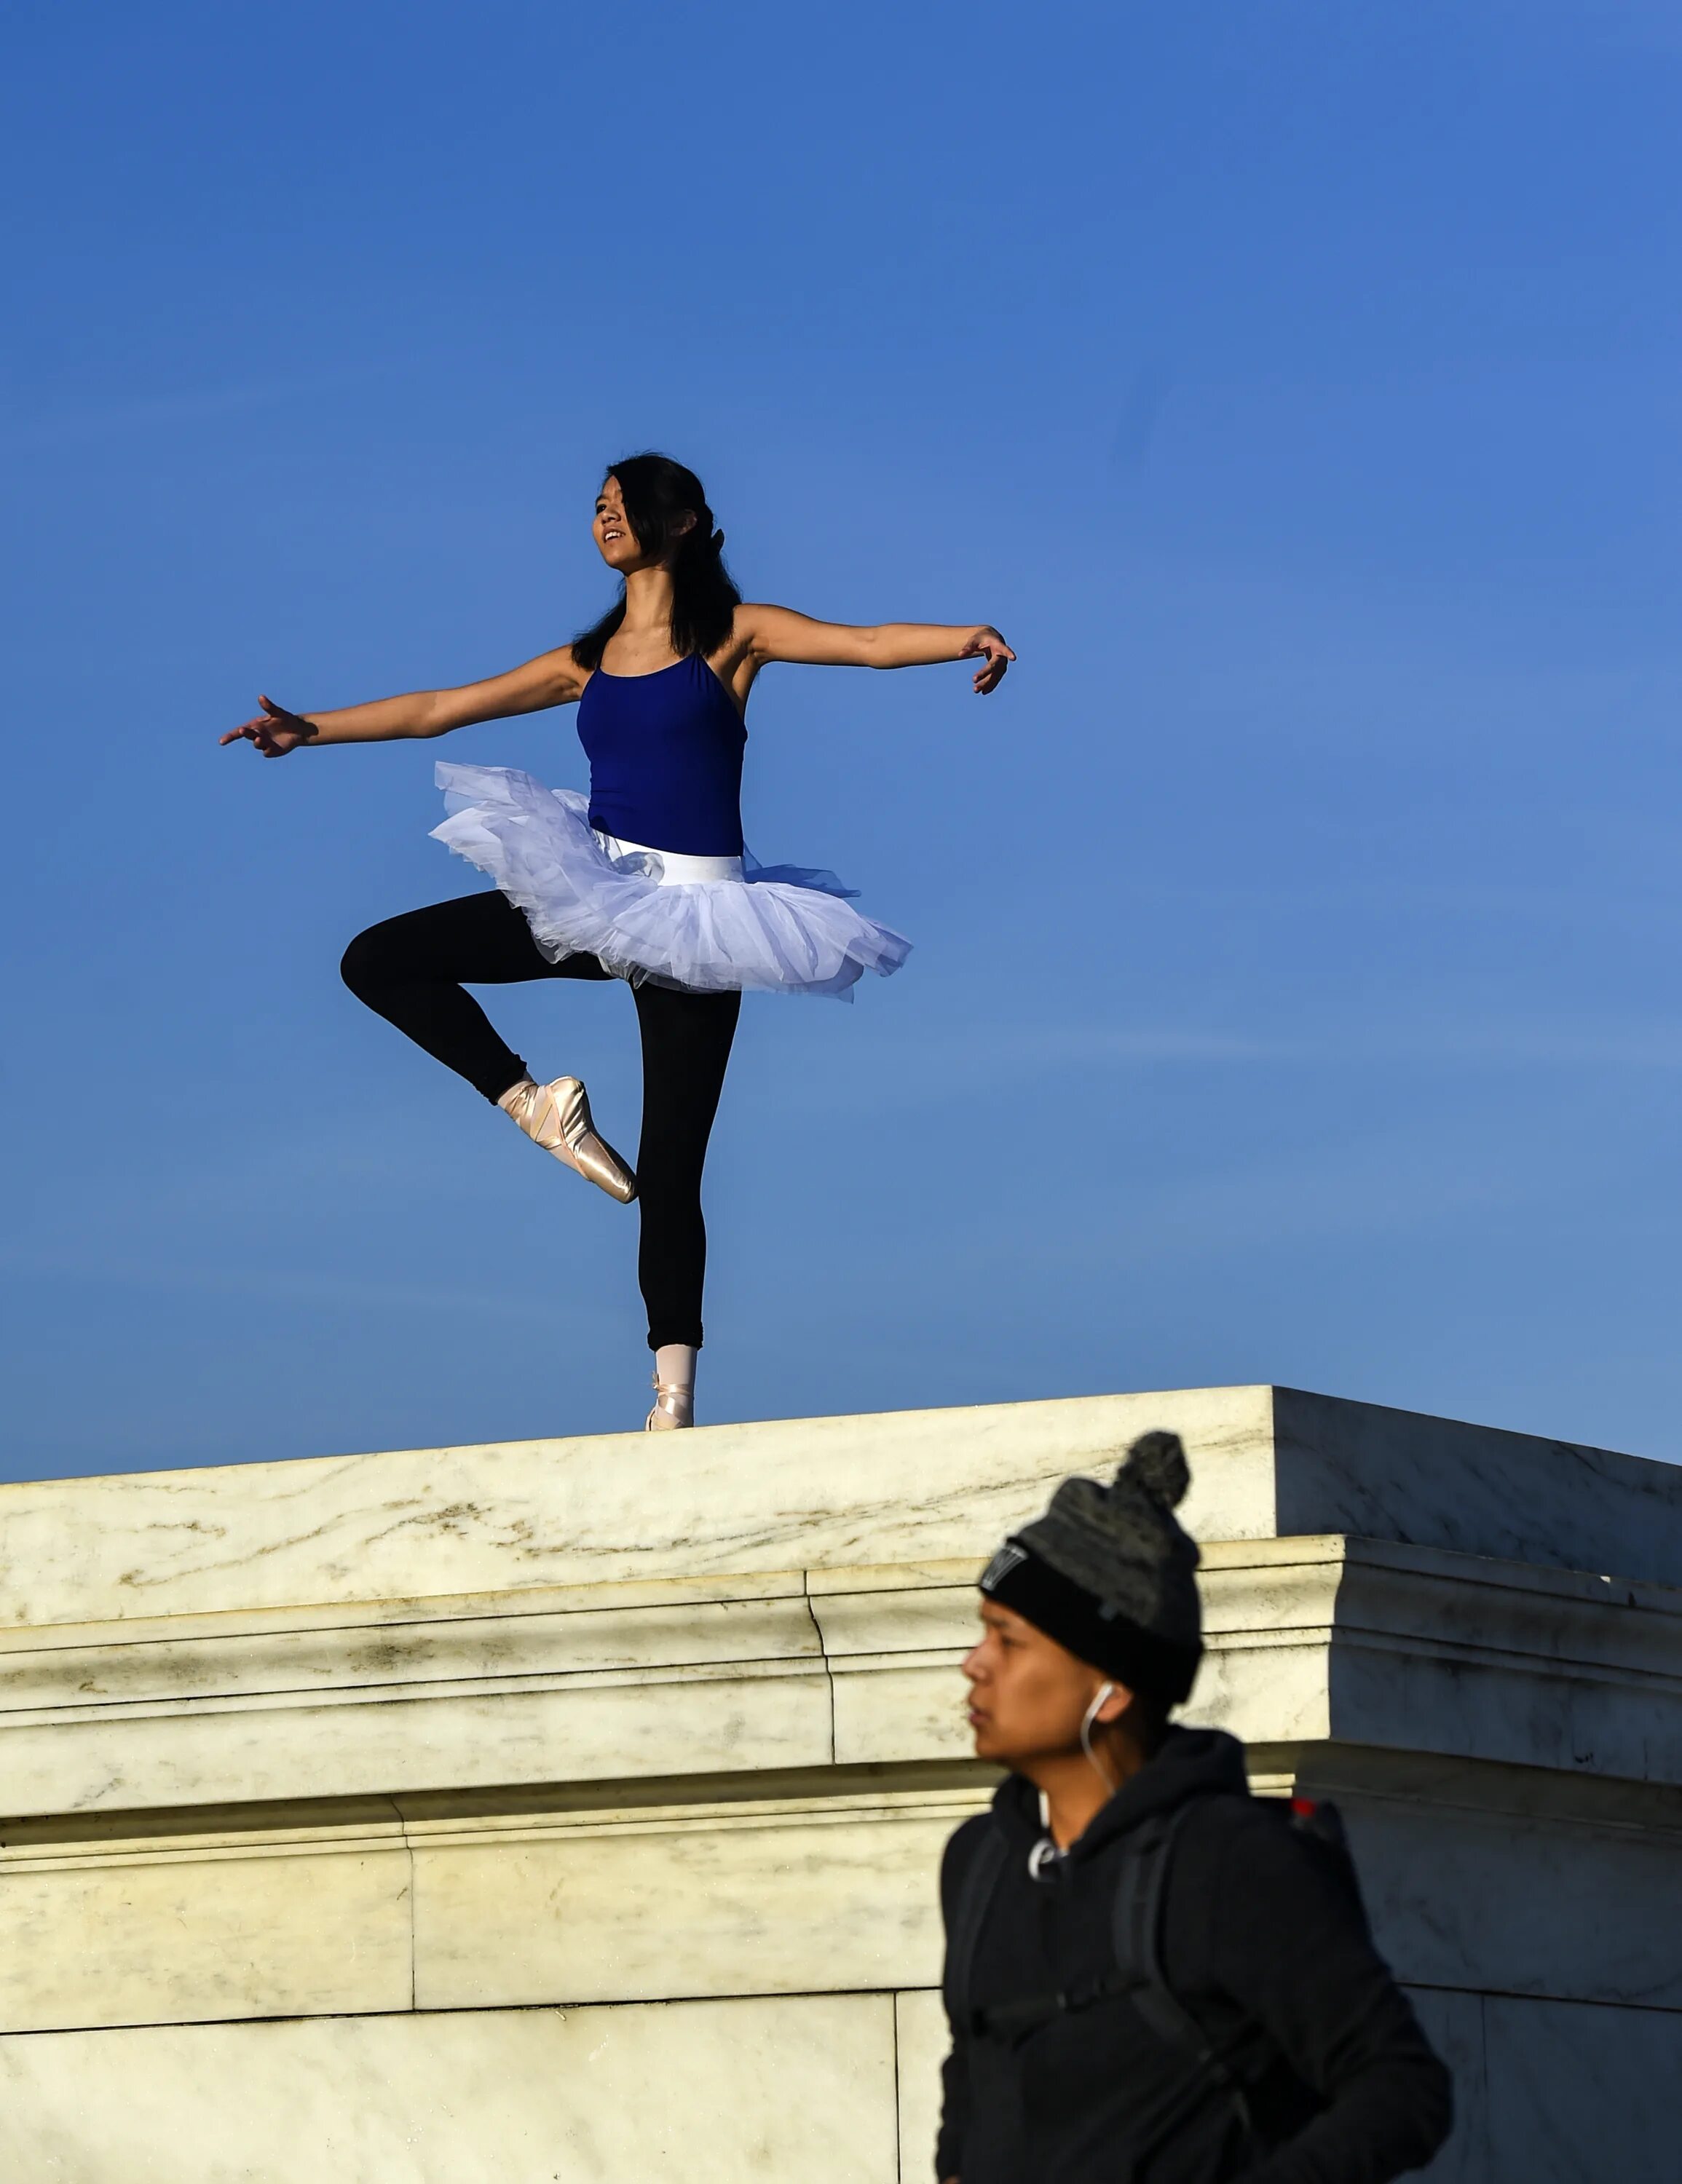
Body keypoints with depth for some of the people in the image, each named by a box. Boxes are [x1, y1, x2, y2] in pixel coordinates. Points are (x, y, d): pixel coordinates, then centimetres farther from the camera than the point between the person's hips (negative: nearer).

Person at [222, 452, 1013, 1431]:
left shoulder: (734, 635, 1)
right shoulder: (589, 660, 14)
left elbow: (868, 642, -12)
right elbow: (437, 709, 17)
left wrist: (968, 638, -30)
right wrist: (311, 729, 13)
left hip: (692, 910, -5)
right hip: (594, 893, 5)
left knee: (670, 1168, -4)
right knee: (379, 960, -7)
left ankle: (675, 1392, 2)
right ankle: (531, 1102, 2)